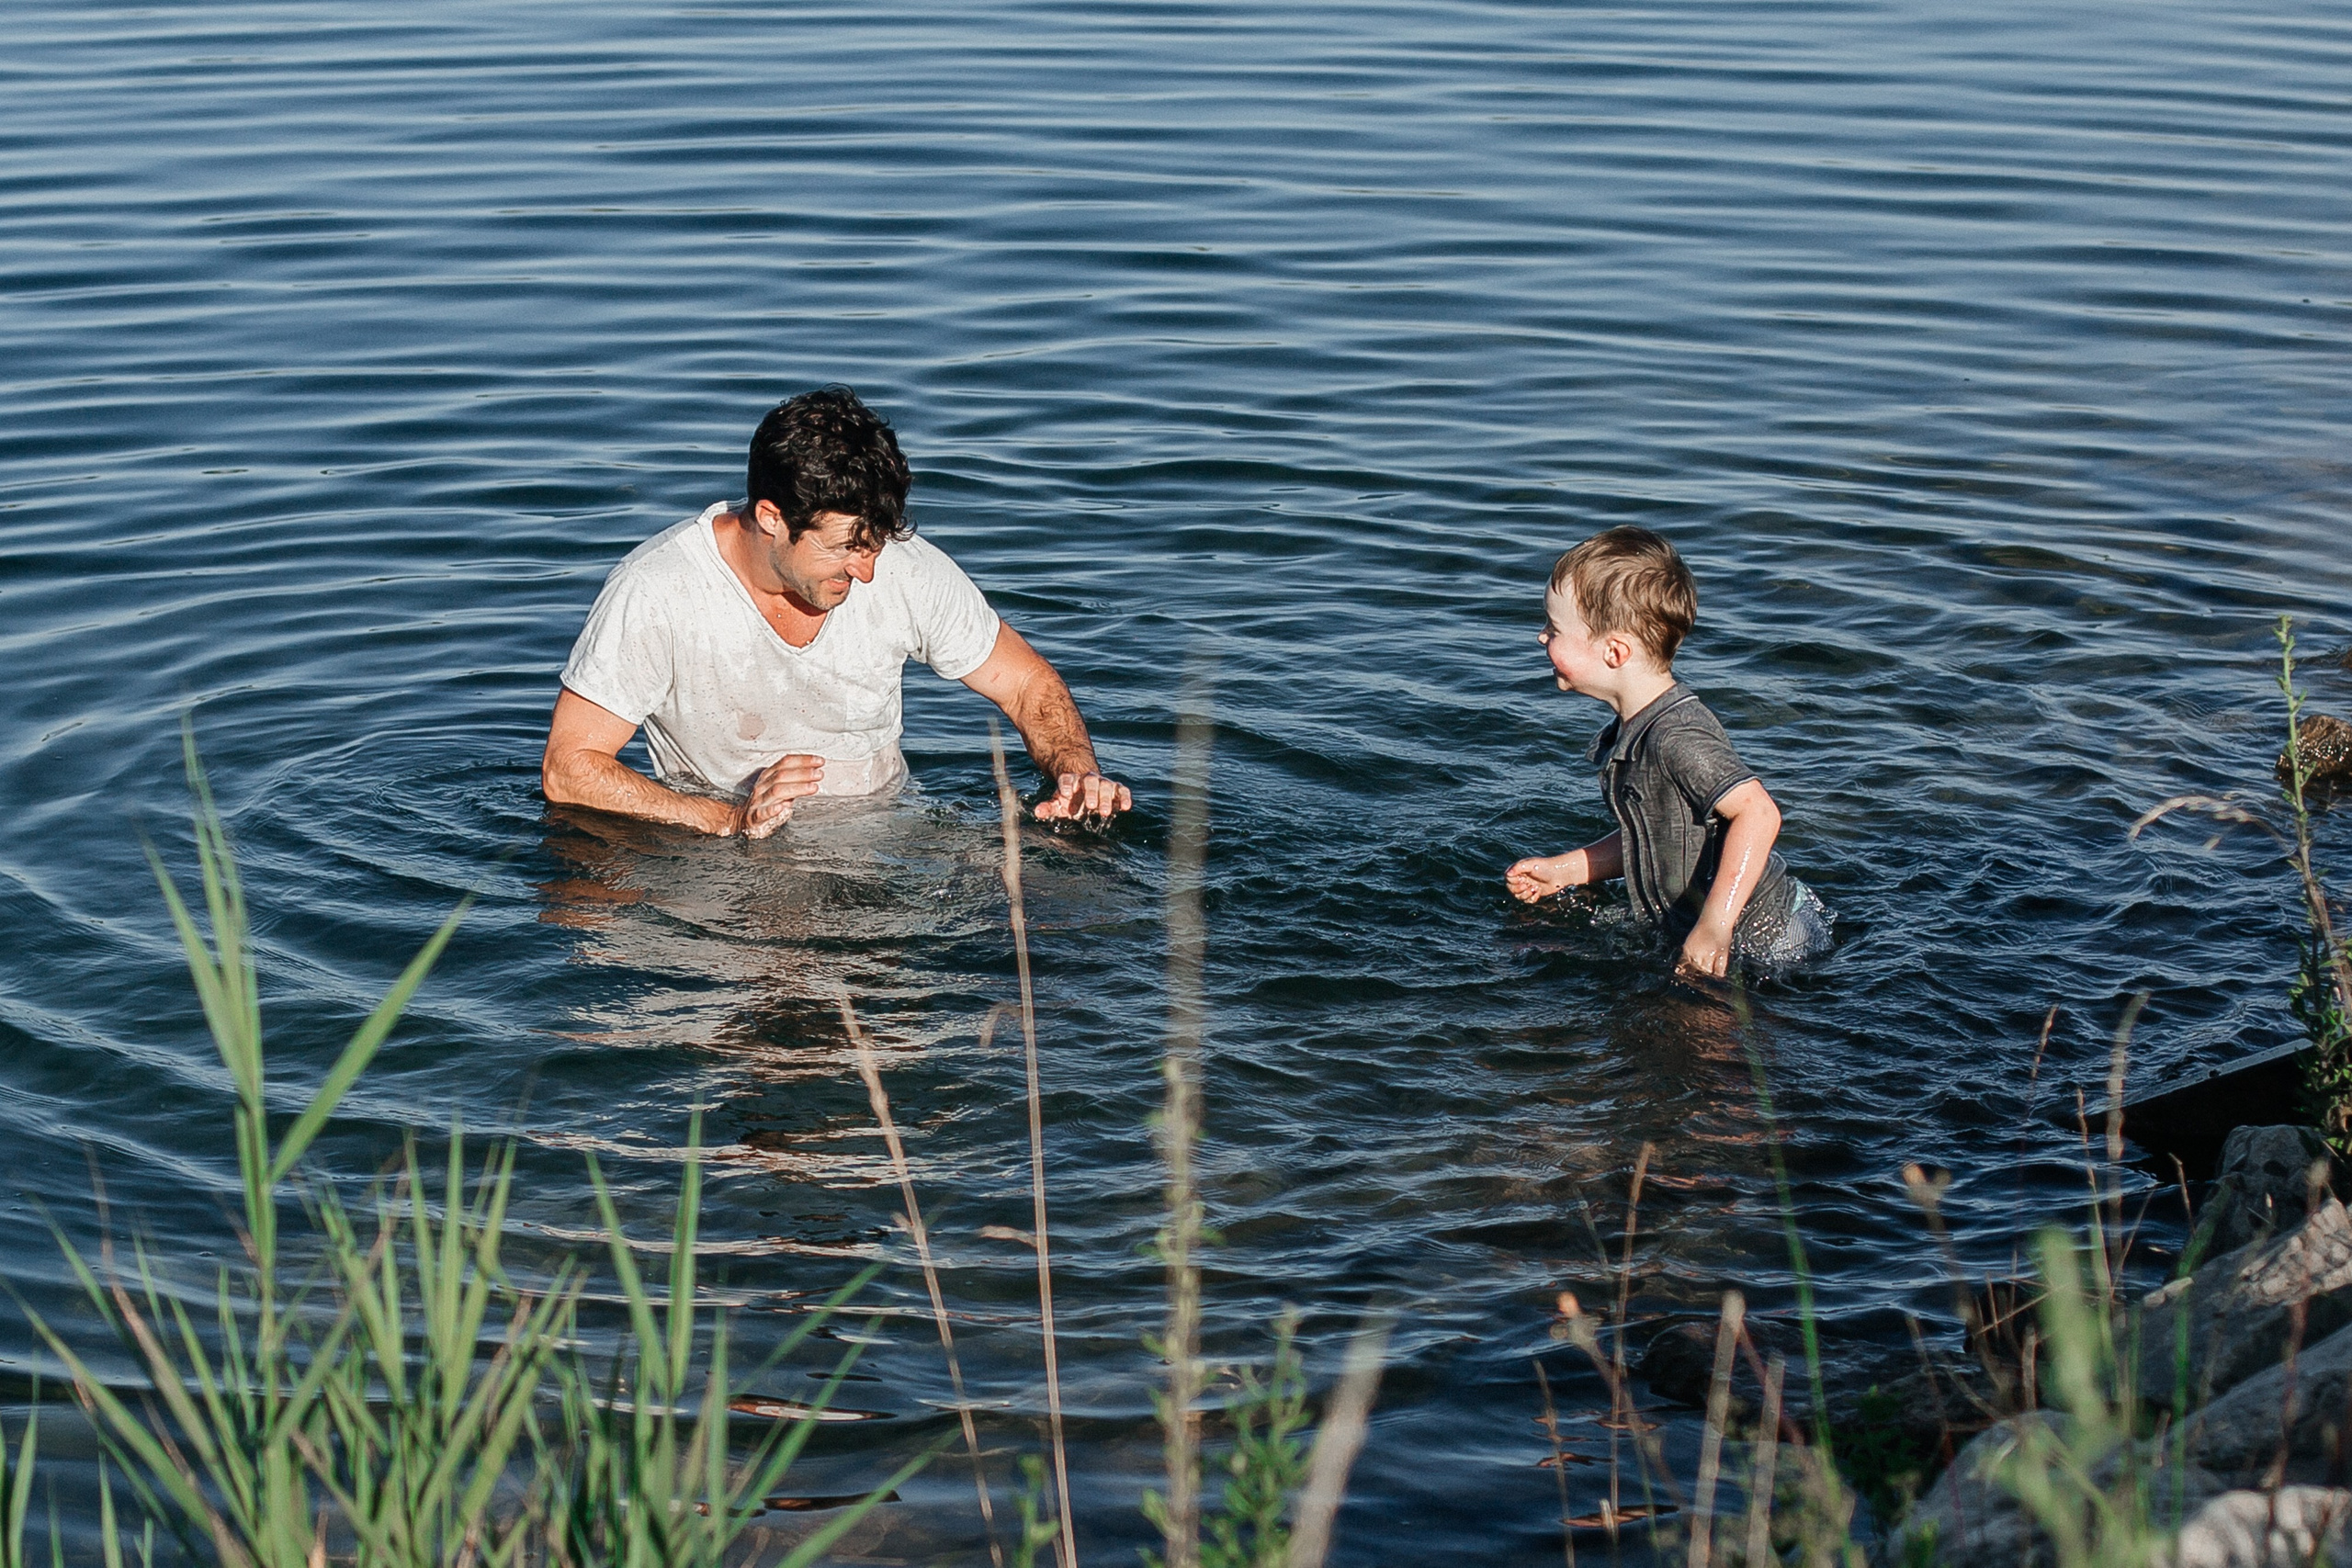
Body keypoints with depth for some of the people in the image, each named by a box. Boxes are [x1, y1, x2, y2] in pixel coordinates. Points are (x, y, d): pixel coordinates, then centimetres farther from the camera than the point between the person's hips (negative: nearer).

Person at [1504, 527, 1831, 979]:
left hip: (1762, 945, -10)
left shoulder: (1676, 738, -26)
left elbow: (1757, 813, -35)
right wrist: (1563, 870, 18)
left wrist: (1715, 926, -37)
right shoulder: (1632, 729, 7)